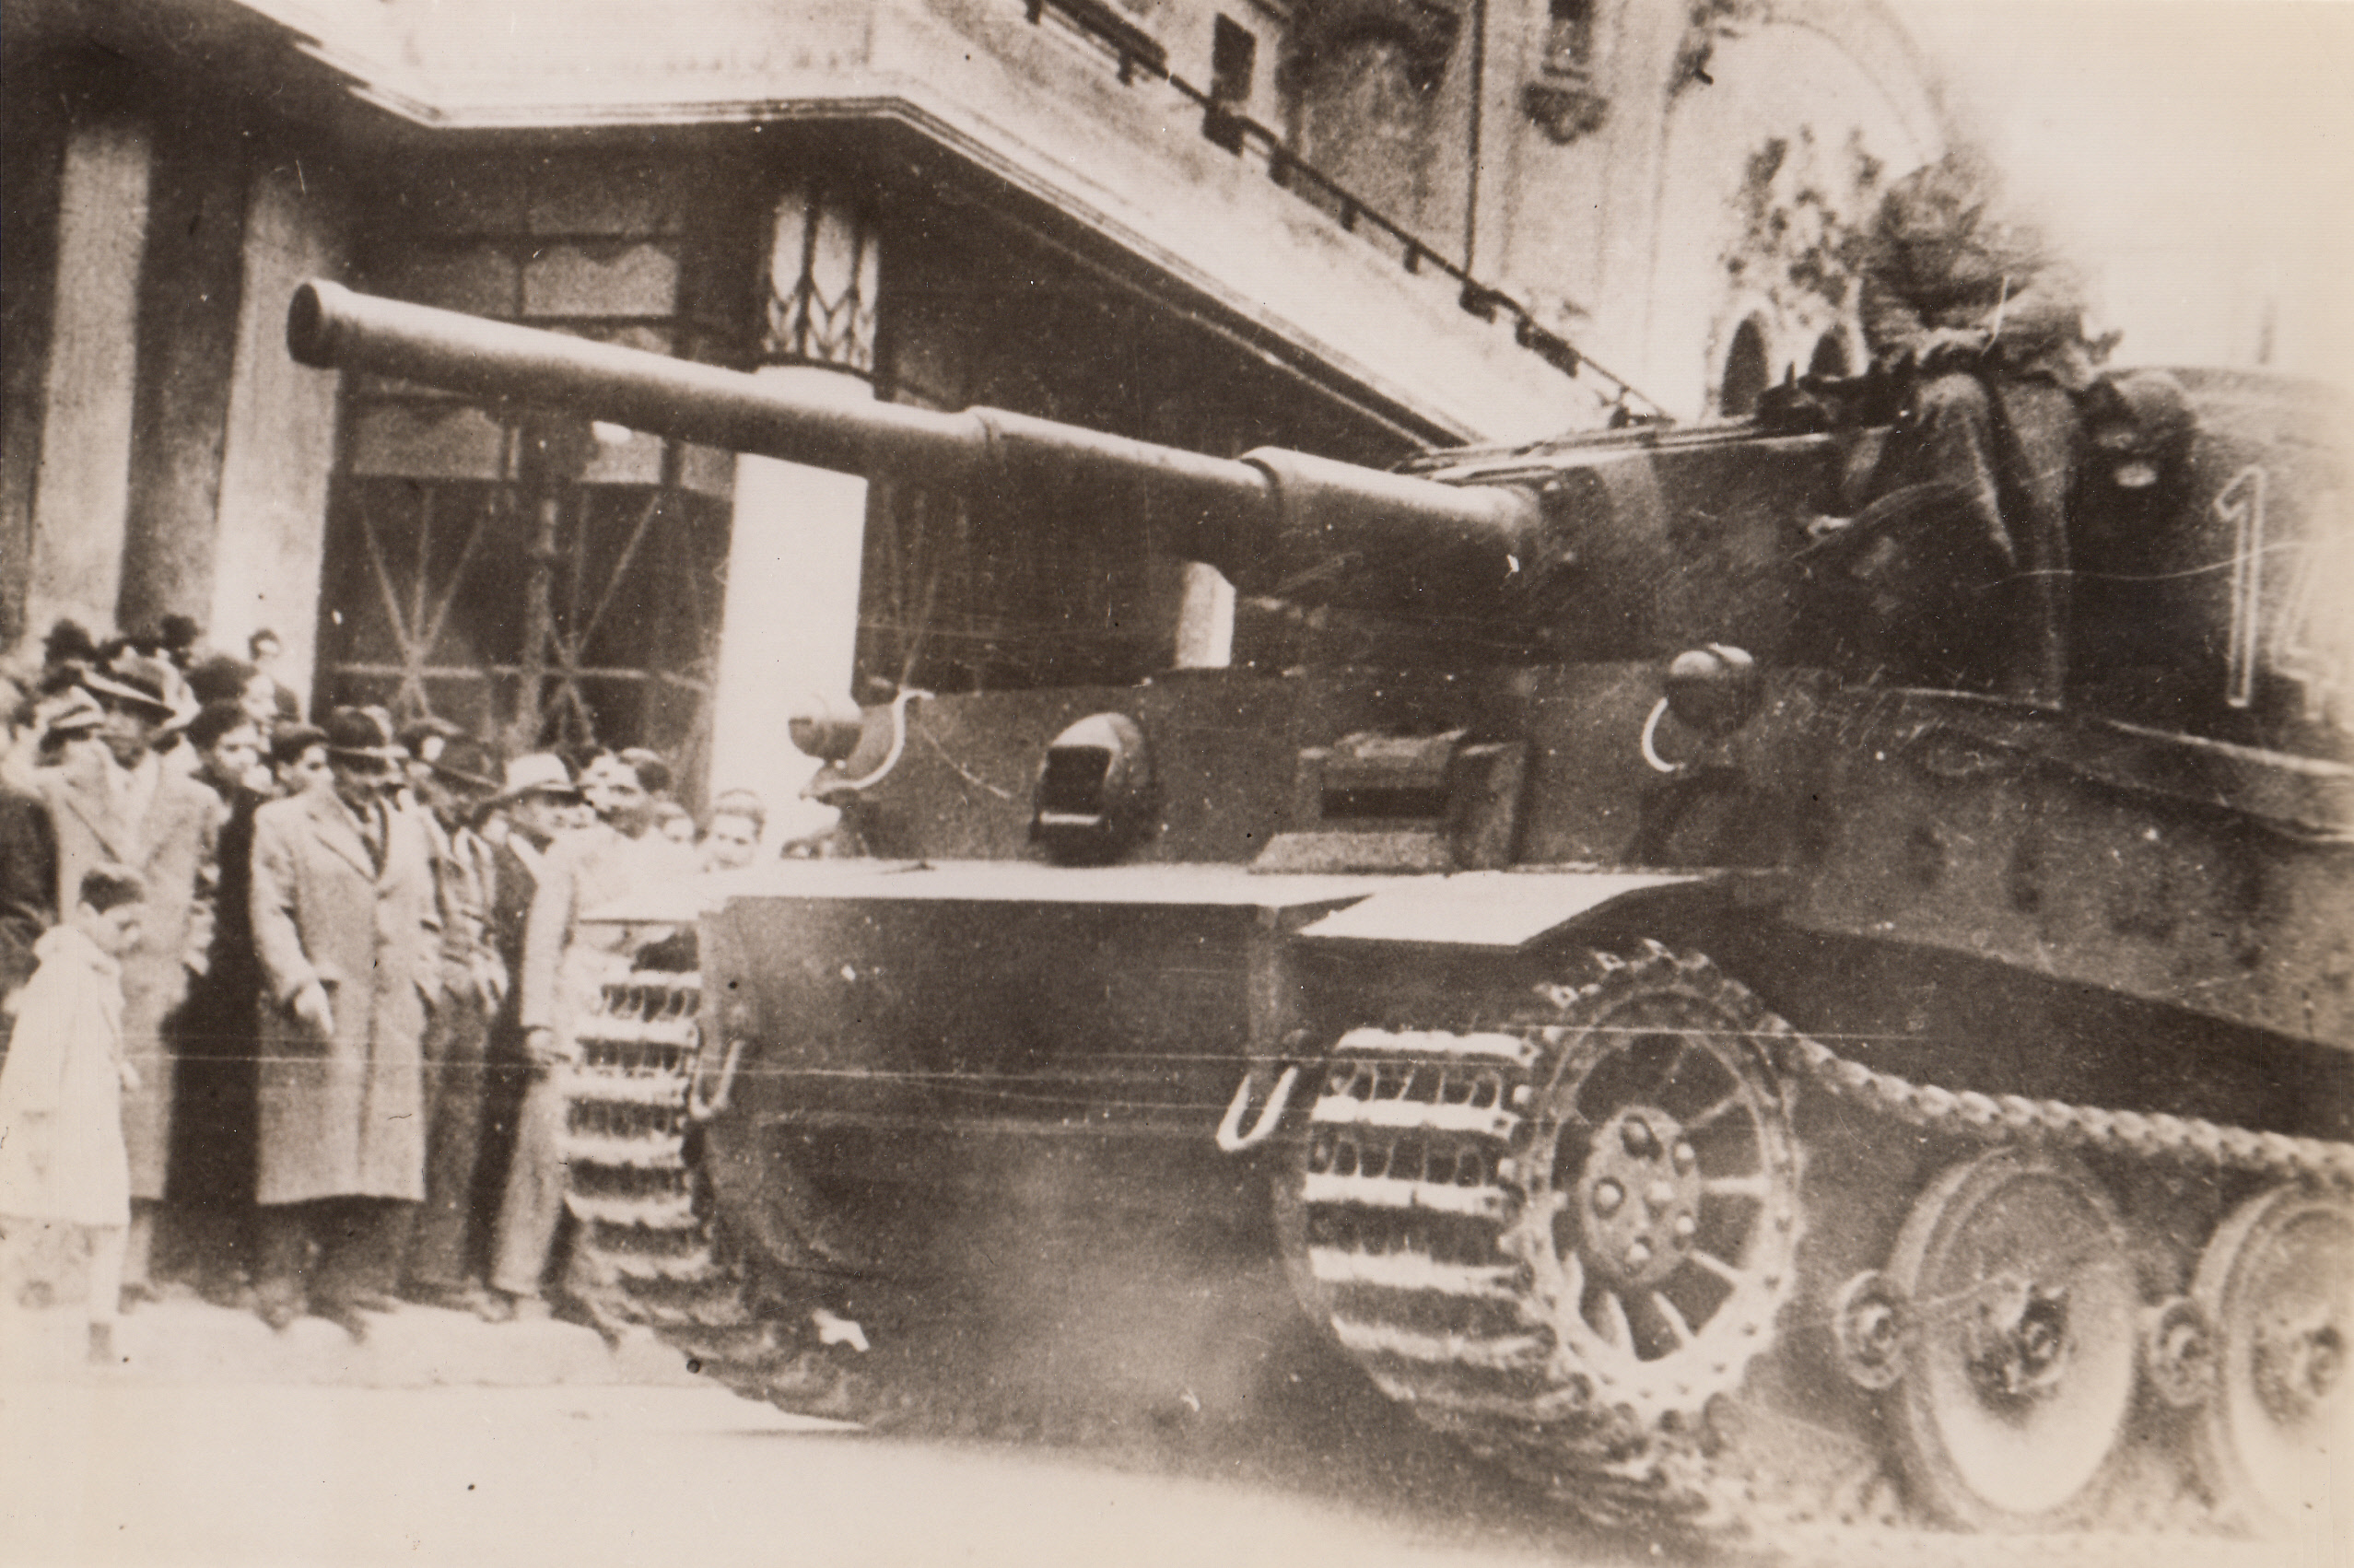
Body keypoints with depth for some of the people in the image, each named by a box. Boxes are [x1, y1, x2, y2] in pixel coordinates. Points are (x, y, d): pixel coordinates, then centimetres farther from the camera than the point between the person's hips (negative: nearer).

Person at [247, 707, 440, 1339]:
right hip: (316, 1020, -4)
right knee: (302, 1153, -4)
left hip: (393, 1023, 4)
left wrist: (422, 981, 10)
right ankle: (281, 1286, 5)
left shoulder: (410, 831, 20)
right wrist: (300, 985, -16)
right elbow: (270, 914, -4)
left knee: (387, 1159, -1)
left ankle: (348, 1287, 7)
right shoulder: (282, 823, 4)